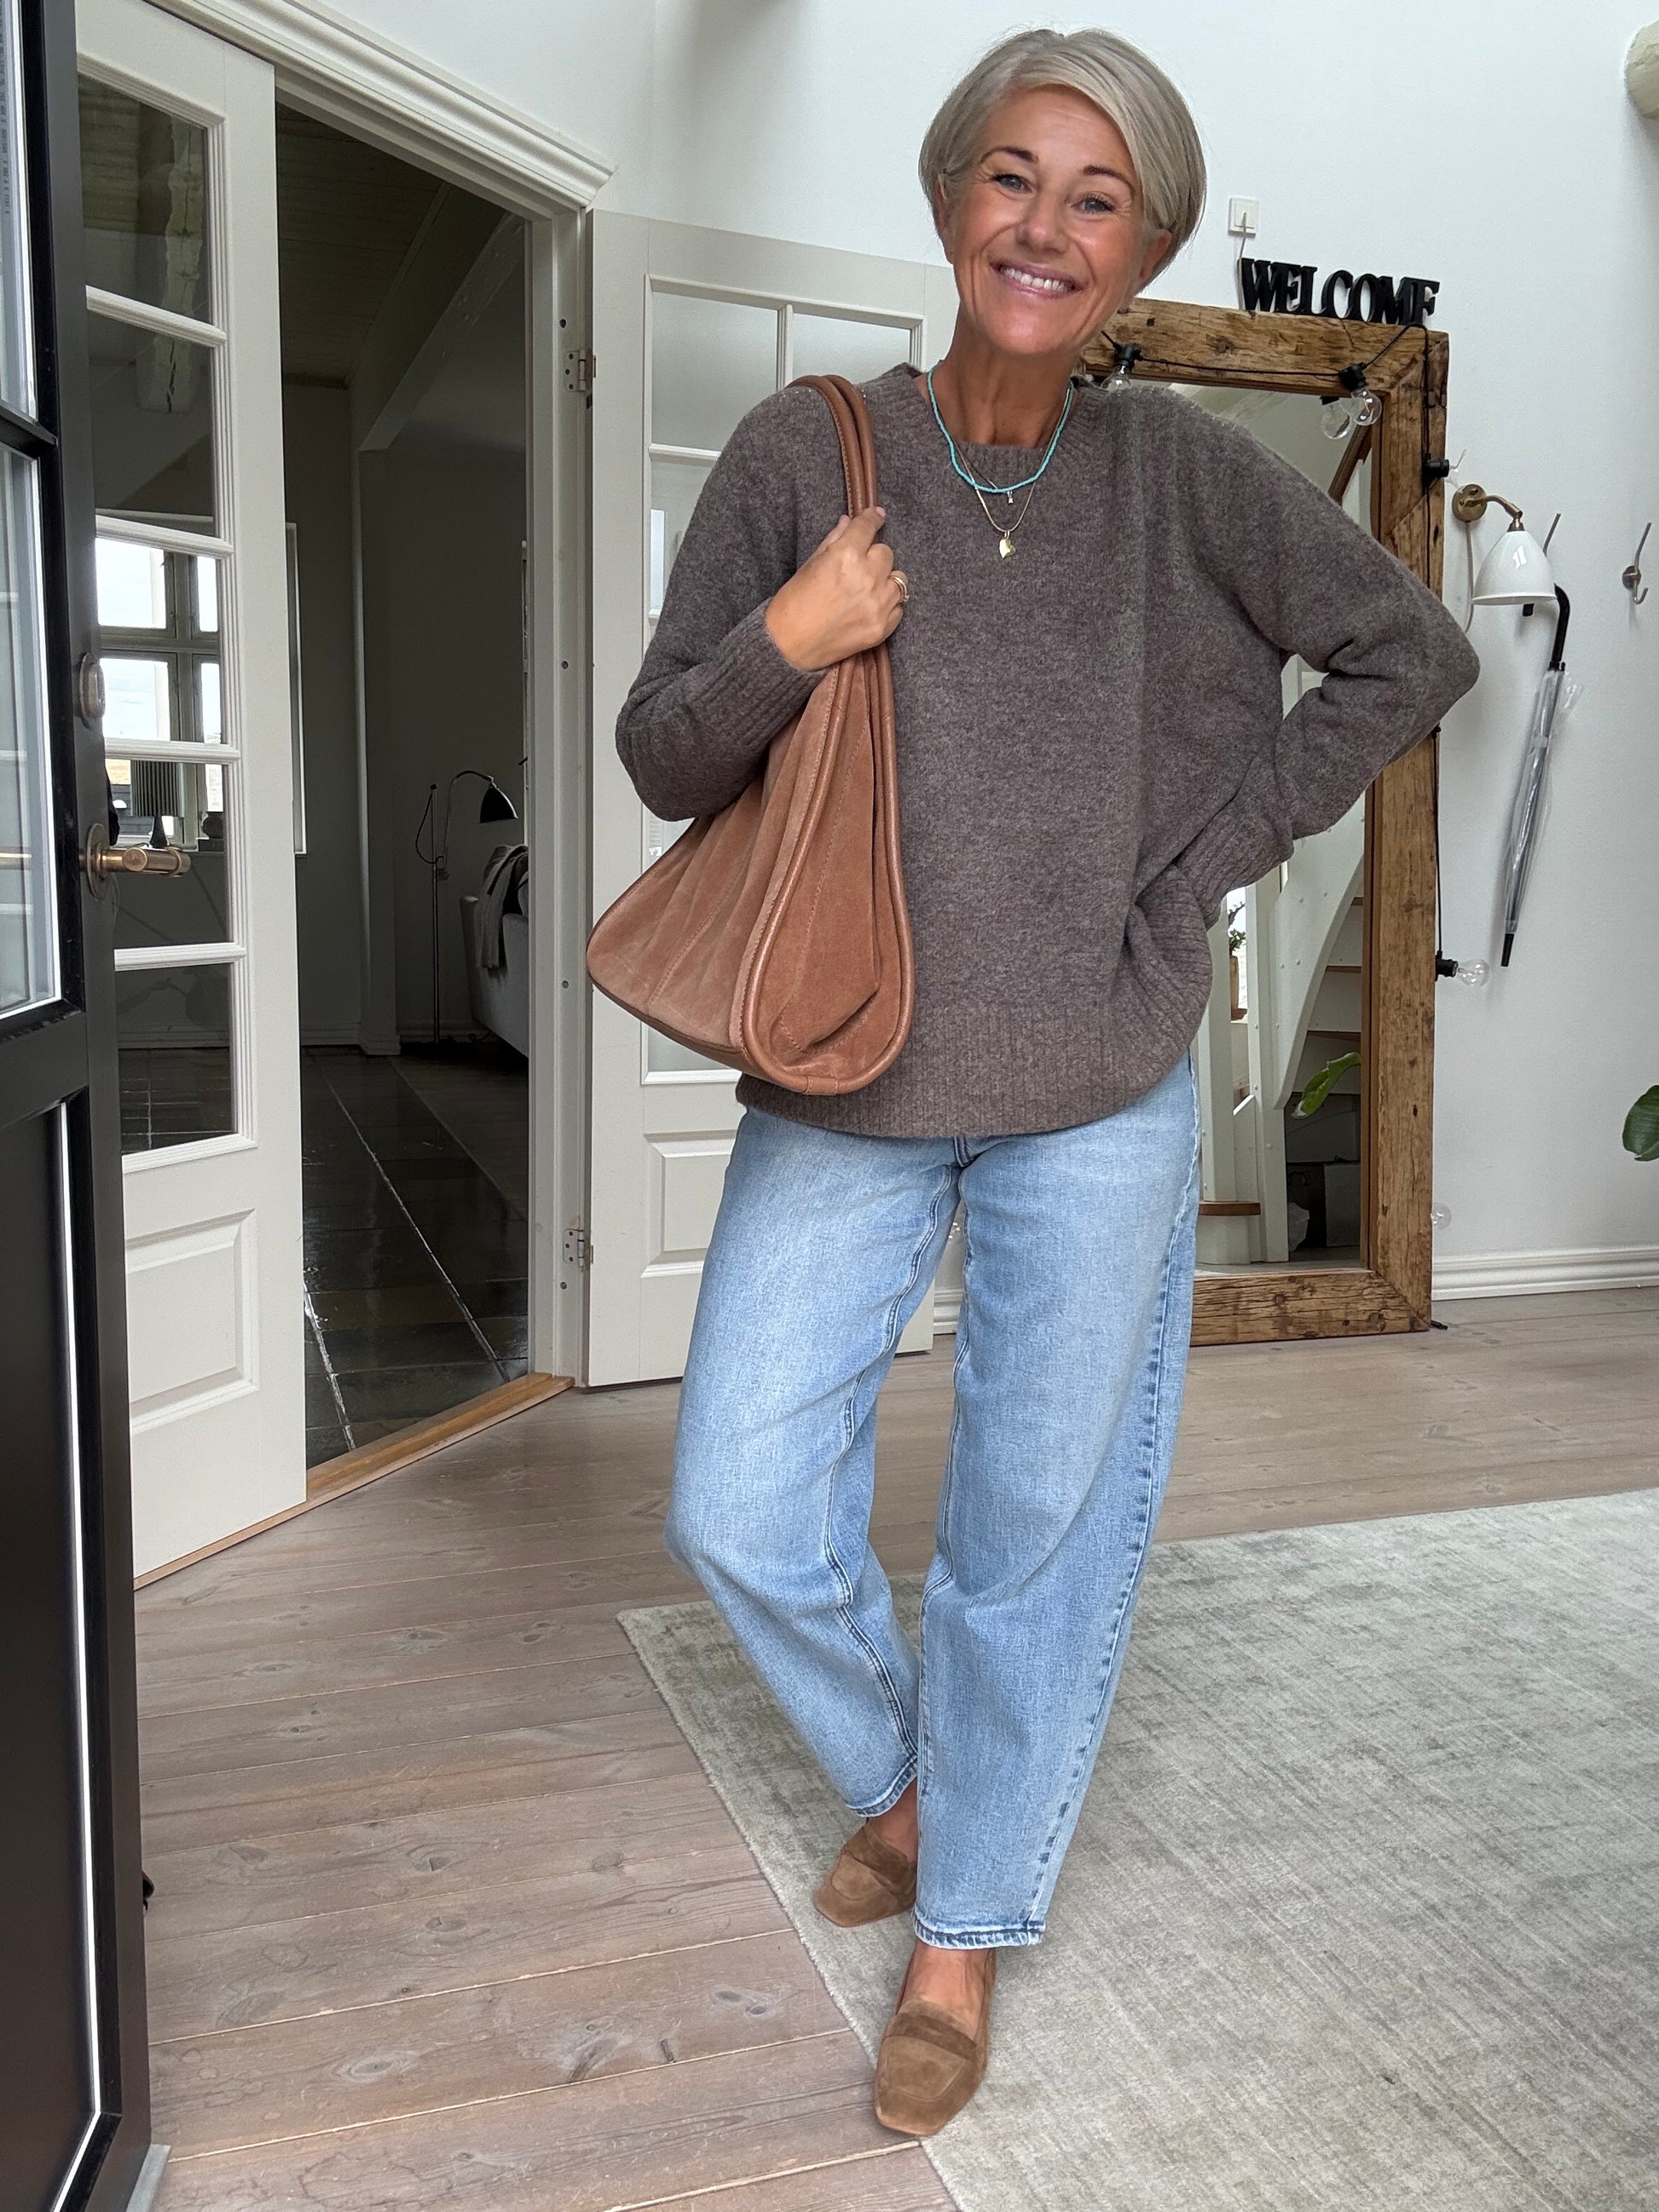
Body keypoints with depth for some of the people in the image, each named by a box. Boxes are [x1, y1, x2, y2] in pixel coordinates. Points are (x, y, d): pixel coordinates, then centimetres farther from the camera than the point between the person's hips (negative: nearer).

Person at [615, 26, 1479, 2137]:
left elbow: (1412, 652, 8)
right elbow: (663, 759, 1)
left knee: (1040, 1532, 9)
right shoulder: (804, 449, -1)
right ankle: (909, 1774, 36)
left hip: (1096, 1107, 0)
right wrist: (781, 646, -20)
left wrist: (1212, 854, -1)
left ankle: (968, 1924, 33)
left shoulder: (1178, 470, -1)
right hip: (837, 1093, 1)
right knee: (739, 1515, 2)